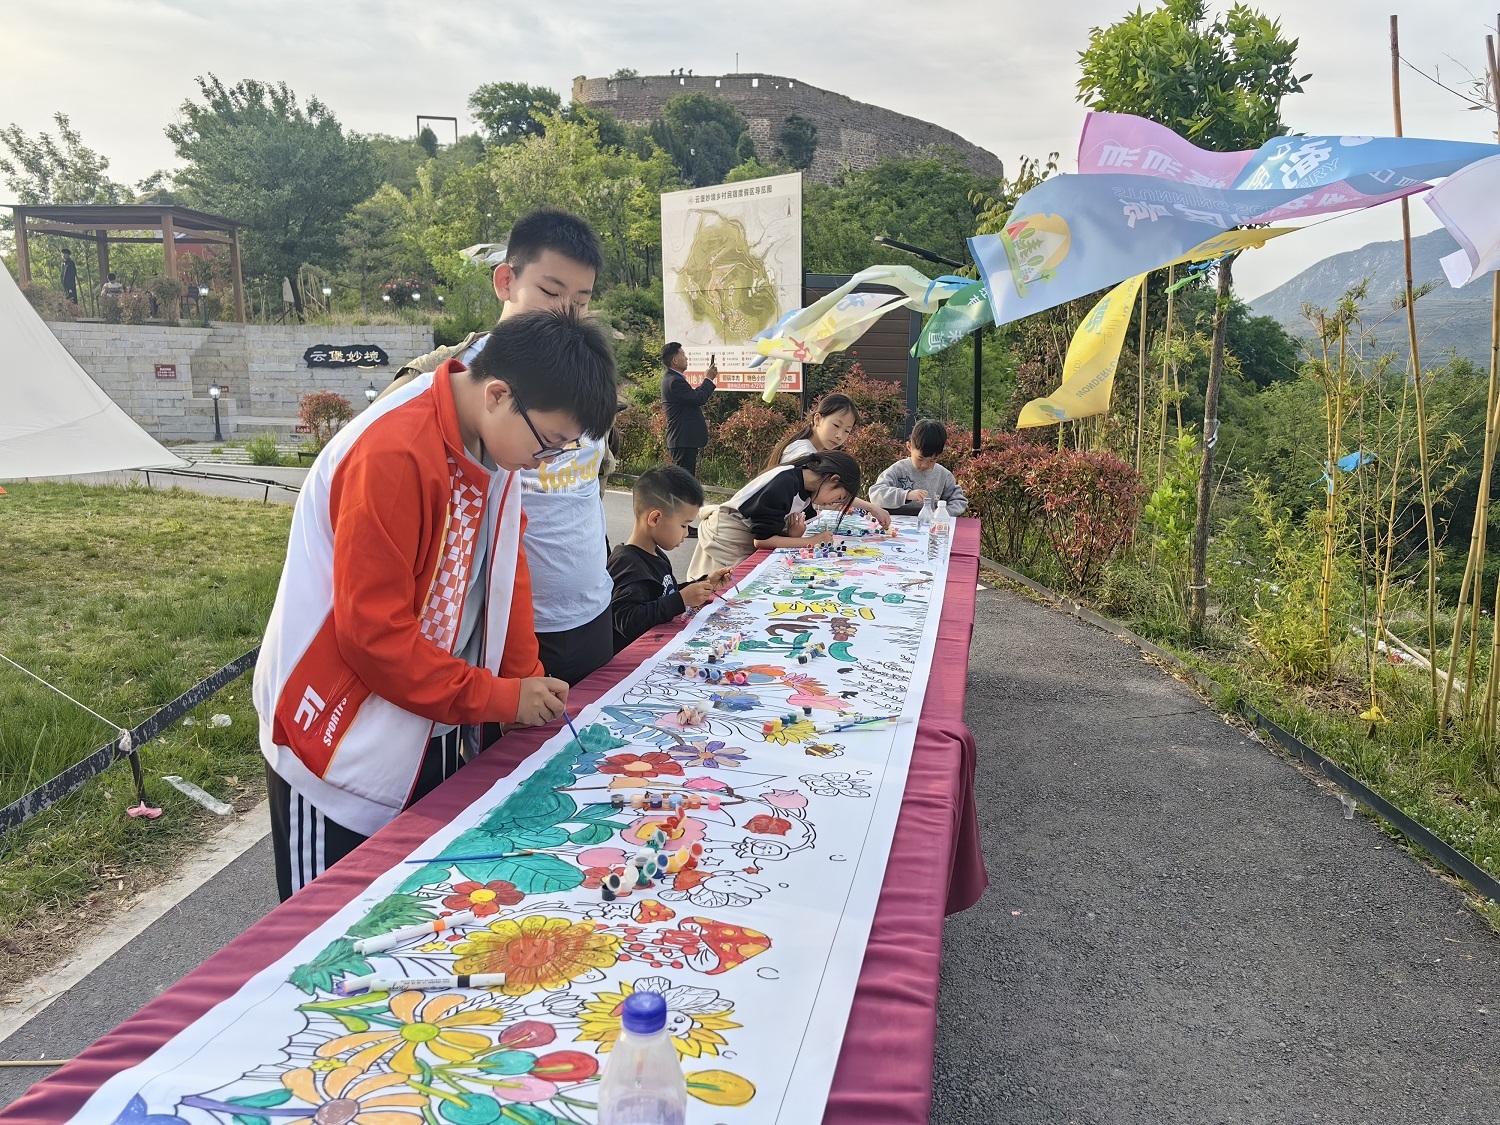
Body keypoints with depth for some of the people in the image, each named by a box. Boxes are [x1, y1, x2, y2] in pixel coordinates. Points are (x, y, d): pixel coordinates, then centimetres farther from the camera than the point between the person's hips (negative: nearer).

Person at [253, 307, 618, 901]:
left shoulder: (493, 442, -1)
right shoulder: (393, 455, -27)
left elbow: (505, 569, 8)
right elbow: (373, 632, -25)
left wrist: (526, 684, 1)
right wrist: (499, 698, -18)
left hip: (436, 735, 8)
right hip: (343, 750, -7)